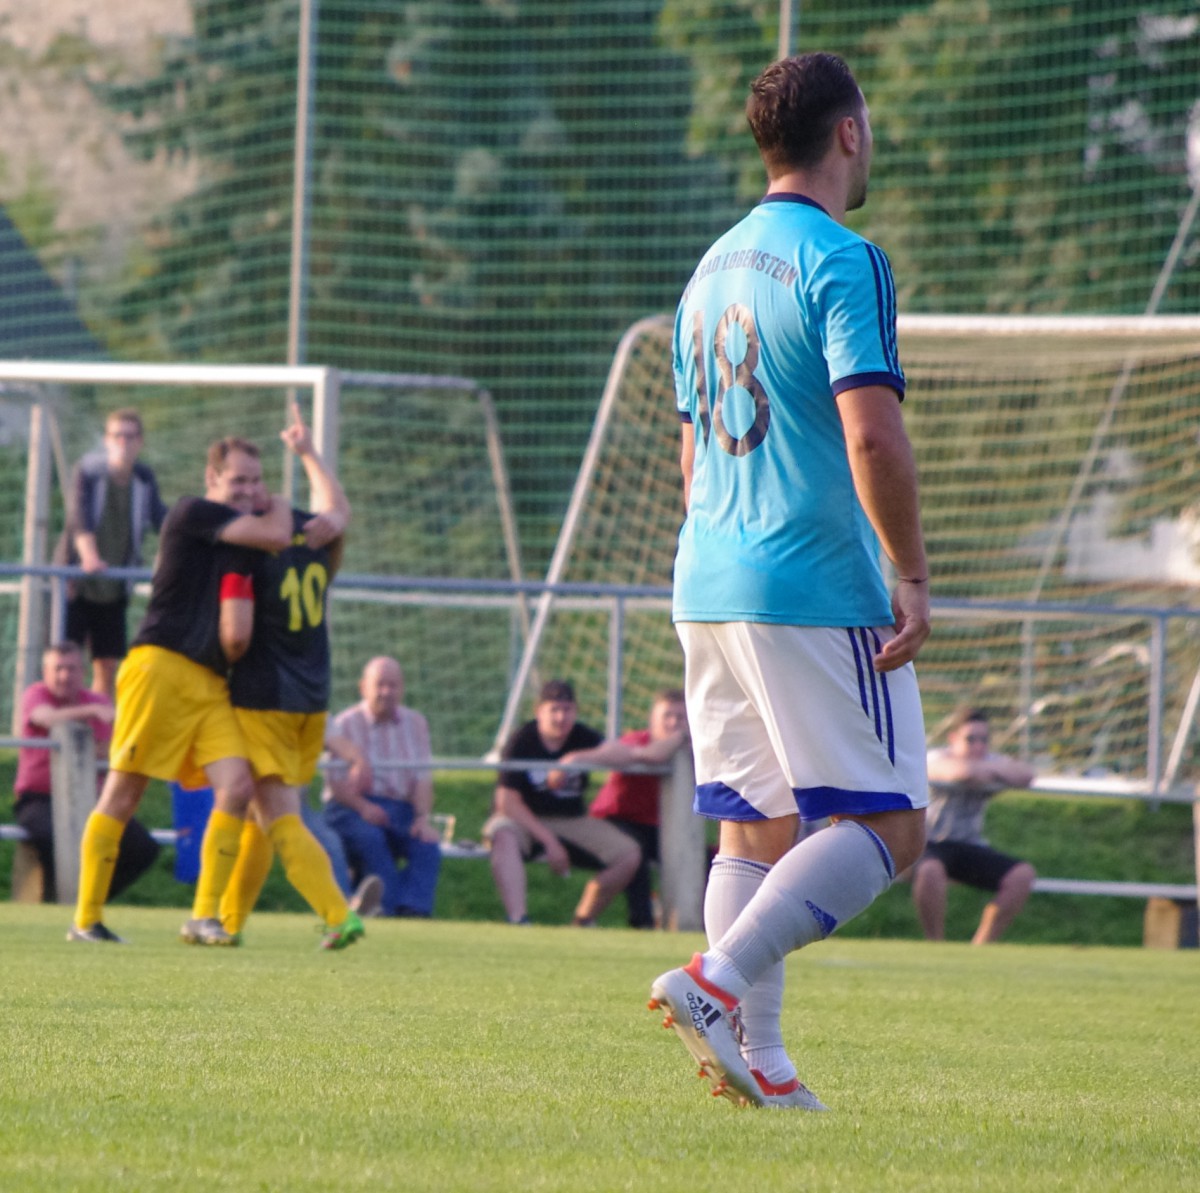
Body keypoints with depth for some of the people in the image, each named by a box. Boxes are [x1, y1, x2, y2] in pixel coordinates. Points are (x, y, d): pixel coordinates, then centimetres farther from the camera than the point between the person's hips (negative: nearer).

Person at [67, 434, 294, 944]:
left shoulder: (237, 533, 18)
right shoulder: (193, 513, -6)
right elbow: (276, 536, -12)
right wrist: (279, 508, 7)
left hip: (211, 682, 8)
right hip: (162, 667, -8)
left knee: (237, 786, -10)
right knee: (124, 792, -3)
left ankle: (204, 917, -6)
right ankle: (86, 919, 3)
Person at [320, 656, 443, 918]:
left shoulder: (415, 723, 14)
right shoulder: (346, 724, 2)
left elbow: (423, 778, 6)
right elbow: (336, 781, -7)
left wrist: (423, 817, -13)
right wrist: (362, 806, -27)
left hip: (401, 808, 3)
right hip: (352, 806, -3)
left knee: (427, 845, -26)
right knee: (369, 837, -36)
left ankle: (415, 910, -38)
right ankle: (391, 907, -39)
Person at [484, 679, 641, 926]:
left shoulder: (582, 737, -3)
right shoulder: (521, 742, -12)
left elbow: (626, 755, -20)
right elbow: (507, 801, -16)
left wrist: (578, 758, -34)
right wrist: (548, 841, -22)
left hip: (572, 821, 4)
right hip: (526, 822, -4)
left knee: (629, 854, -14)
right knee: (504, 837, -40)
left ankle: (584, 922, 1)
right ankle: (518, 921, -50)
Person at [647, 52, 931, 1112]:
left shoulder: (715, 268, 16)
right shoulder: (841, 262, -10)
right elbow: (872, 435, -19)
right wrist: (914, 575, -13)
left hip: (710, 587, 8)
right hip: (817, 591, -8)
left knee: (754, 826, 9)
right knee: (885, 825, -4)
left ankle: (757, 1060, 2)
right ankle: (716, 982, -18)